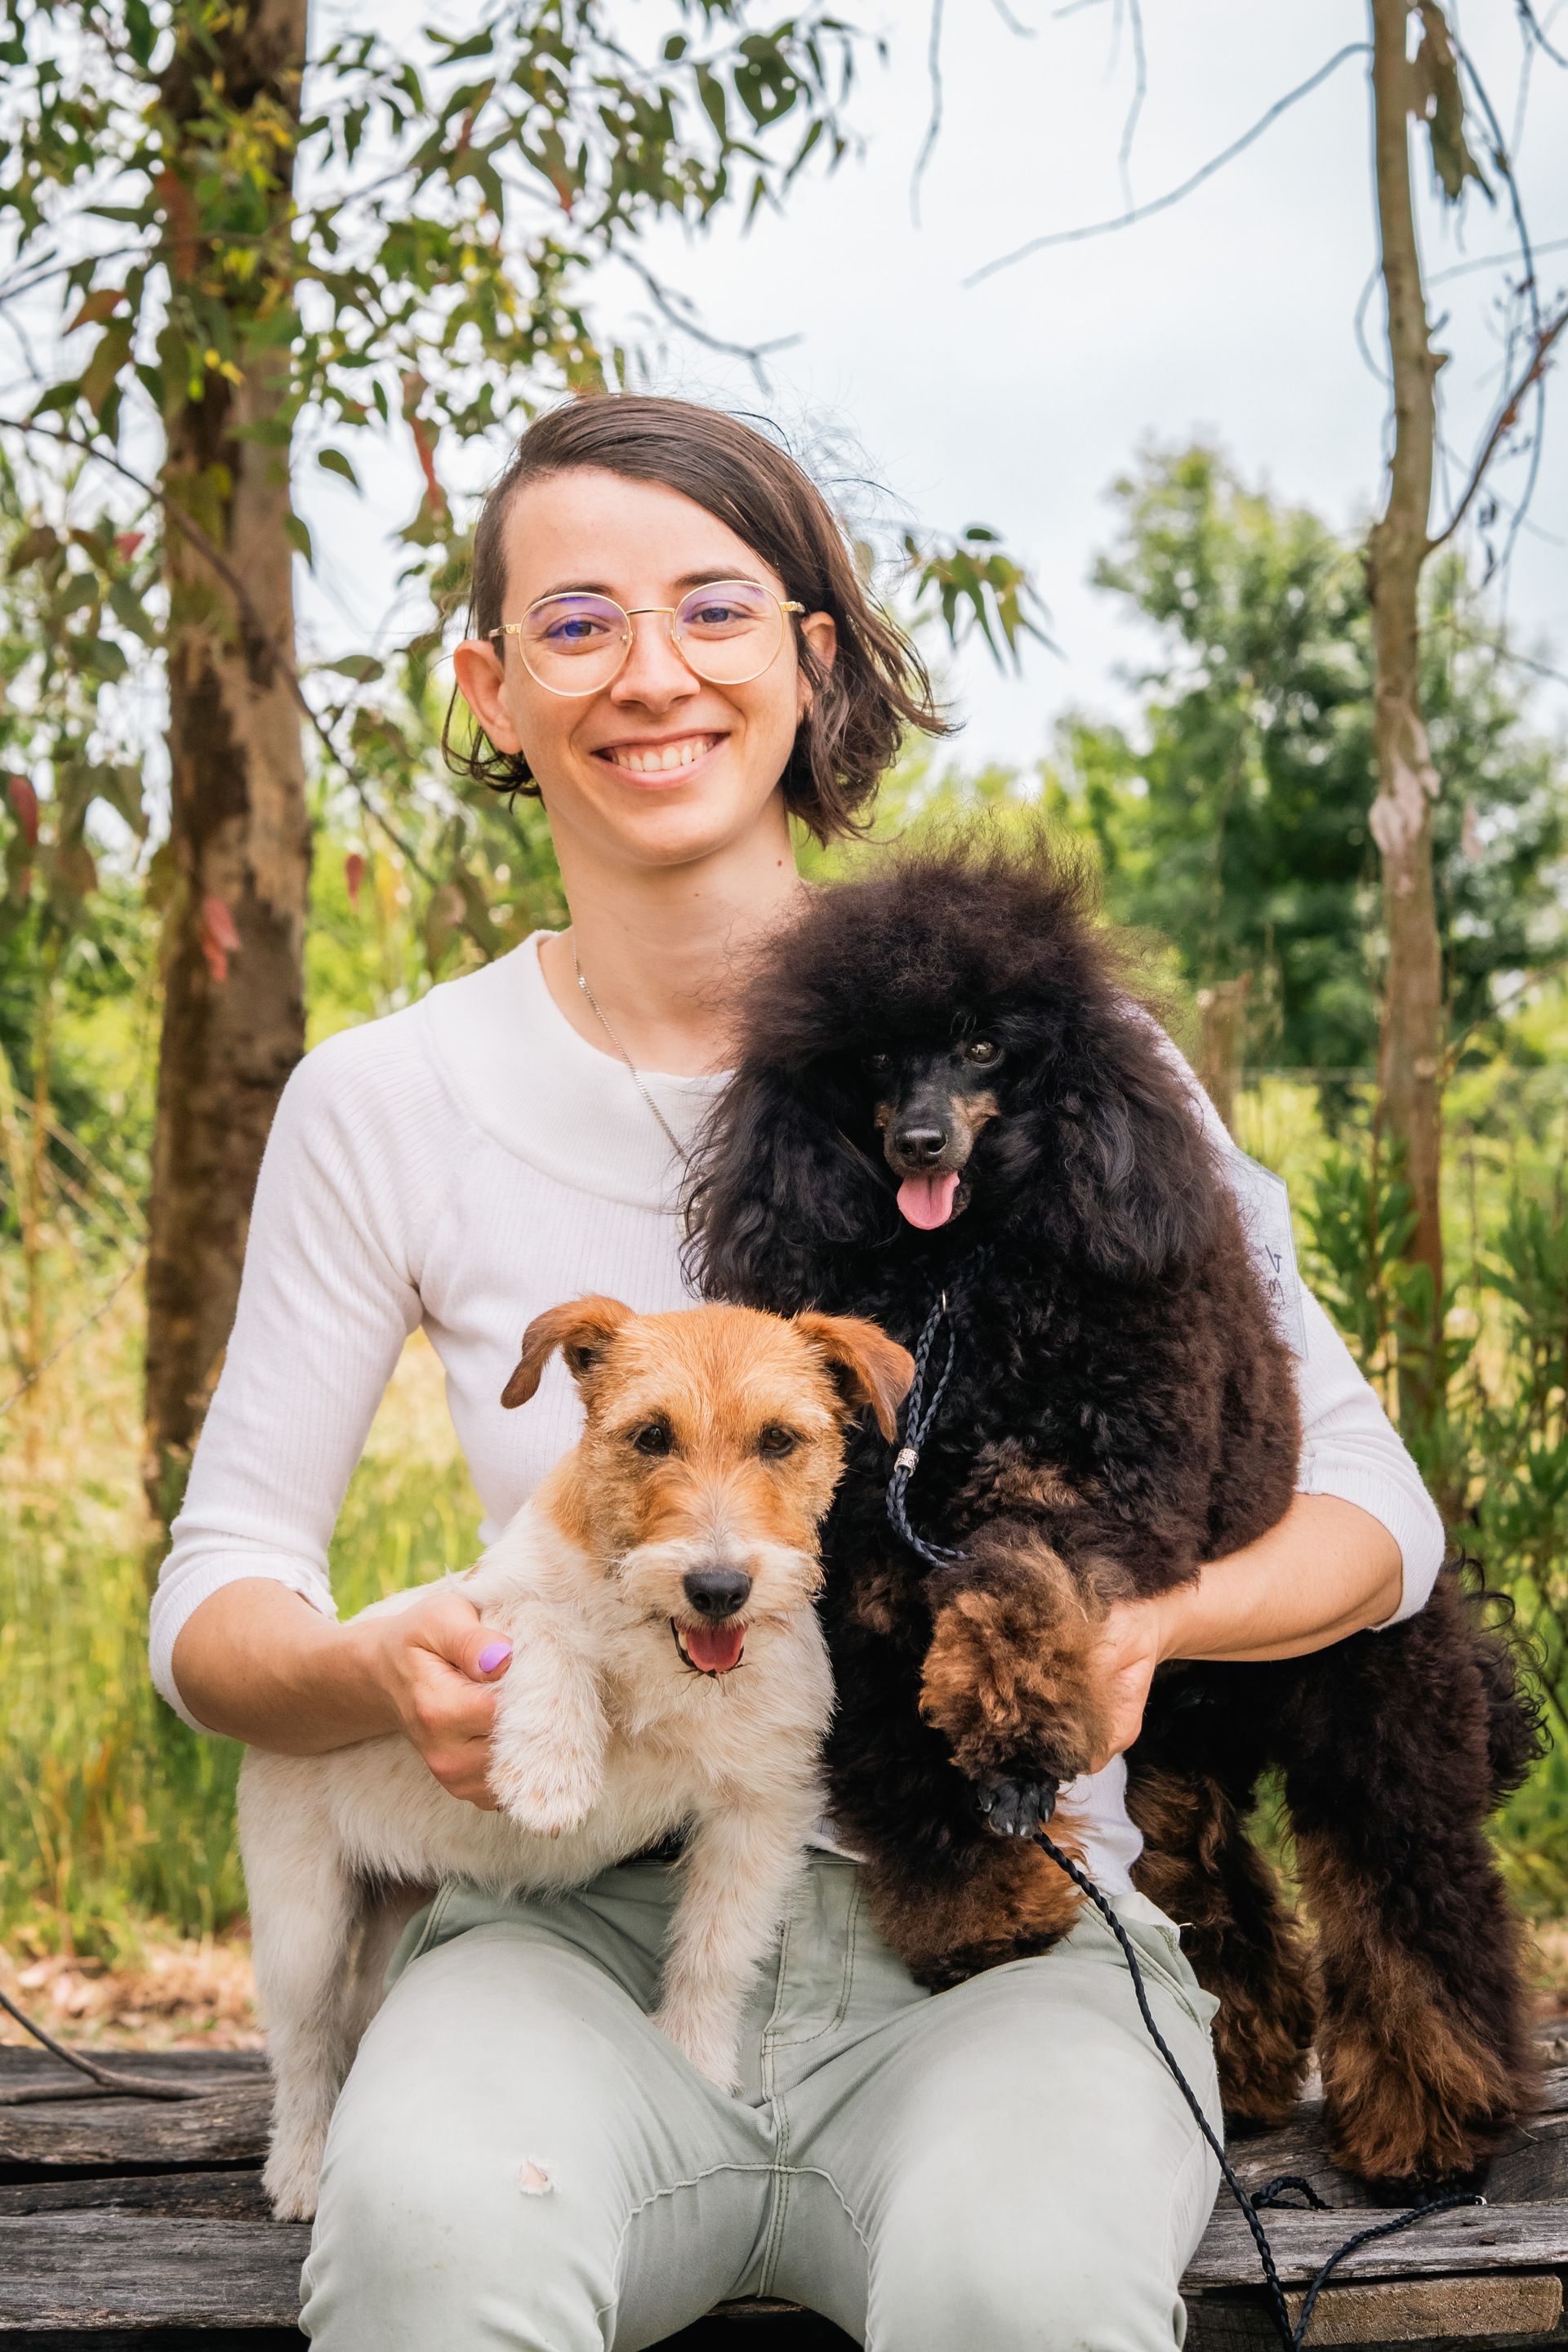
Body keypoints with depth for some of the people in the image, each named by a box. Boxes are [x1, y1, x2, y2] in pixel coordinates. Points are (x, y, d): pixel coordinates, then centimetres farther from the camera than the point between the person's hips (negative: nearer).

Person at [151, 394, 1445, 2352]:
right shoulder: (384, 1106, 2)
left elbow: (1366, 1495, 4)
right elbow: (217, 1597, 7)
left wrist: (1141, 1615, -18)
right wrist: (382, 1676, -17)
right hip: (585, 1923, 1)